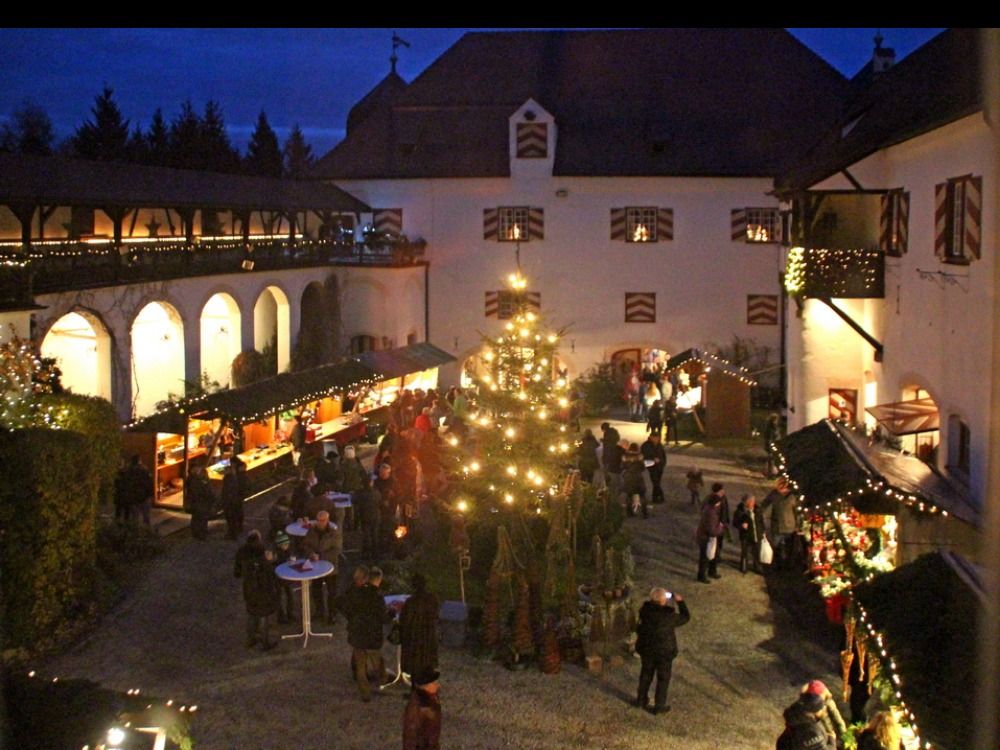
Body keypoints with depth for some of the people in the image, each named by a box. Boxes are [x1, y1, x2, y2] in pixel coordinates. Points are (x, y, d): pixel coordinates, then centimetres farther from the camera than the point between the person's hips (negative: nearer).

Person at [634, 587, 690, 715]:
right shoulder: (668, 616, -28)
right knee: (663, 678, 13)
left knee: (646, 673, 24)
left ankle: (641, 699, 38)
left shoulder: (645, 610, -15)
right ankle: (659, 706, 22)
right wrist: (680, 602, -1)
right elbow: (685, 617, -12)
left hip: (646, 648, 5)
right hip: (664, 651, -5)